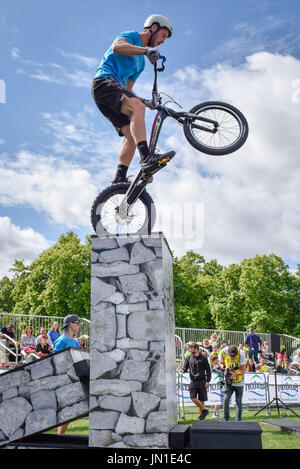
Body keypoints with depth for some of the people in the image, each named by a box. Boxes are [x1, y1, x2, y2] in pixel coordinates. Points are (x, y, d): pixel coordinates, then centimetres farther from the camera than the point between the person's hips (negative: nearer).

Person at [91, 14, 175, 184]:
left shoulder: (141, 62, 31)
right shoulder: (132, 36, 8)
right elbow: (117, 46, -16)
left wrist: (145, 101, 11)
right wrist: (146, 50, -24)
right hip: (104, 81, -9)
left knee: (132, 135, -9)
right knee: (137, 107, -33)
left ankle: (120, 178, -15)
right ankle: (147, 157, -47)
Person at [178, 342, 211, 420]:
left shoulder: (203, 358, 1)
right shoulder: (188, 358, 9)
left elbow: (208, 370, 3)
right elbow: (185, 367, 8)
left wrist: (207, 381, -5)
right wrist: (183, 370, -16)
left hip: (202, 381, -2)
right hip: (193, 381, 2)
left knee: (201, 399, 1)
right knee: (193, 398, -12)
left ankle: (201, 414, 15)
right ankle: (204, 410, 1)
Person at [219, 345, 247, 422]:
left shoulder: (241, 354, -20)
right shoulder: (223, 352, -15)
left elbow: (243, 370, -12)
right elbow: (221, 363, 4)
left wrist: (235, 374, -28)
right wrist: (225, 368, -17)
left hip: (239, 382, -1)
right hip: (228, 381, 1)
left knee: (238, 402, 3)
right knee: (226, 400, -8)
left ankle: (238, 420, 16)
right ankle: (226, 419, 8)